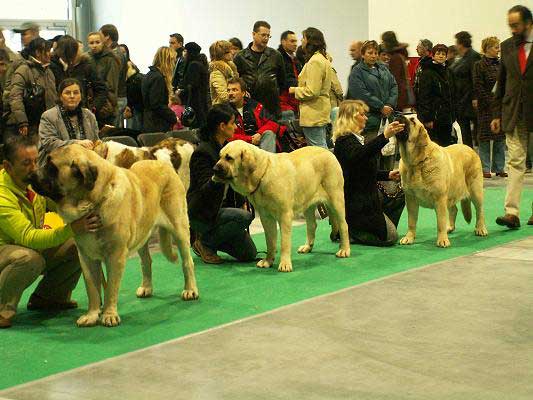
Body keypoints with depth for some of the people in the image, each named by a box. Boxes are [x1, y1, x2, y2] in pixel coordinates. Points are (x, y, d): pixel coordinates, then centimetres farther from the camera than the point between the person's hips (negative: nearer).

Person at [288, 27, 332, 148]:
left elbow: (312, 91, -21)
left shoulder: (314, 61, -17)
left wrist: (295, 90, -6)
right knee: (322, 148, 13)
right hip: (321, 112, 11)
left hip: (314, 115, -11)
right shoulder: (323, 59, 16)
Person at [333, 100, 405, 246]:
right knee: (390, 237, -10)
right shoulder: (344, 140, -17)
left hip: (367, 195, 10)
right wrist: (385, 136, -50)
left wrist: (388, 175, 10)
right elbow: (358, 155, -41)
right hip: (355, 202, -10)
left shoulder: (358, 138, 15)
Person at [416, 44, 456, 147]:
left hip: (446, 117, 8)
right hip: (434, 117, -8)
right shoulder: (427, 73, -9)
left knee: (446, 144, 8)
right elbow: (424, 96, -13)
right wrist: (427, 118, -18)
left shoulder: (447, 72, 16)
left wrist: (452, 115, 15)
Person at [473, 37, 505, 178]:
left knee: (500, 137, 7)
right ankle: (485, 168, 5)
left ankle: (499, 168, 14)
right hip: (487, 108, -5)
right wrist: (490, 102, -14)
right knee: (485, 138, 0)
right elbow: (478, 87, -10)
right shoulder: (479, 66, -5)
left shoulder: (500, 64, 12)